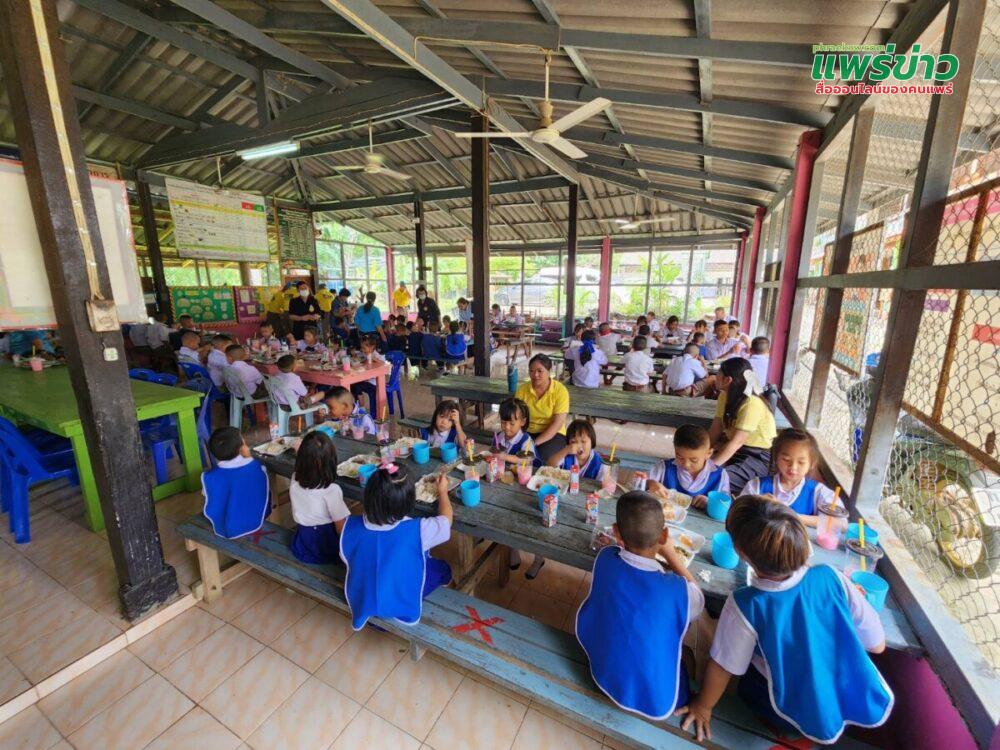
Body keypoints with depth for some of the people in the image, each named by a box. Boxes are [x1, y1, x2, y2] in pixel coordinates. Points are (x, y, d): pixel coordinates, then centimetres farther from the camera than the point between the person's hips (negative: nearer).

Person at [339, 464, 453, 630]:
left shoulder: (350, 526, -23)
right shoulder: (418, 531, -31)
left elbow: (346, 558, -1)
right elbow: (446, 518, -10)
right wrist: (442, 490, 6)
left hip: (361, 603, 3)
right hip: (403, 608, -3)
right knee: (442, 569, 20)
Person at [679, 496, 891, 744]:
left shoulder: (745, 605, -31)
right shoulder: (831, 576, -23)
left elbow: (722, 668, -17)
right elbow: (877, 644, -8)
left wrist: (703, 706, 2)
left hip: (805, 719, -3)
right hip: (865, 705, 4)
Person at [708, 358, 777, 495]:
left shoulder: (752, 404, -26)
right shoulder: (724, 395, -1)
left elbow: (736, 442, -29)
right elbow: (715, 429, -2)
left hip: (758, 457, -7)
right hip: (734, 450, 7)